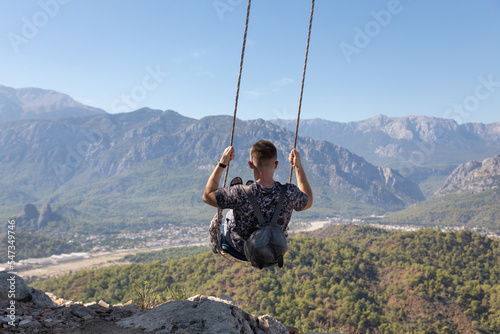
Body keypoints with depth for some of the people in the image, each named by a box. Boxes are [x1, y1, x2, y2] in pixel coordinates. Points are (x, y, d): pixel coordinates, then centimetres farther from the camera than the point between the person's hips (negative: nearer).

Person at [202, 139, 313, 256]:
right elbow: (309, 201, -6)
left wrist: (222, 164, -19)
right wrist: (298, 167, -6)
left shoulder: (240, 194, -40)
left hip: (240, 248, -2)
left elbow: (207, 196, -20)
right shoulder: (290, 193, -33)